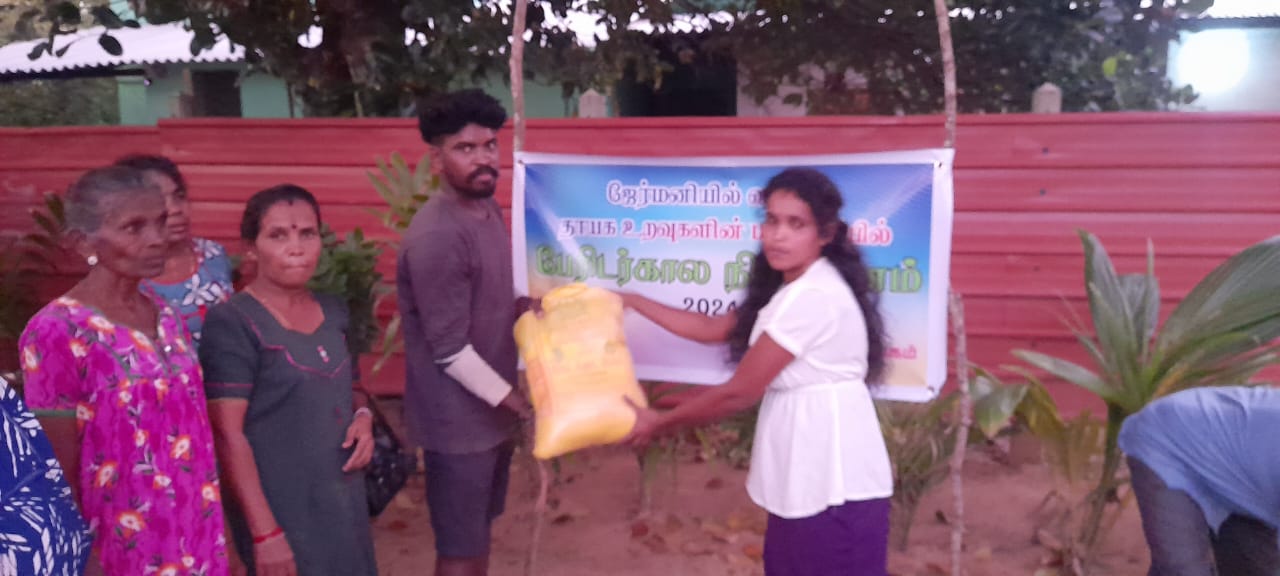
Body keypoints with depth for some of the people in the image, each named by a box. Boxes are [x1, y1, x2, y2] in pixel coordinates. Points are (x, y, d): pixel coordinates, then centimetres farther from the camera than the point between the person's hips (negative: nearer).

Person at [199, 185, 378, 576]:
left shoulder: (334, 313, 4)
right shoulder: (232, 323, -14)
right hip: (281, 511, -6)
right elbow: (227, 434, -17)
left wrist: (362, 416, -3)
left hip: (344, 500, 6)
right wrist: (264, 531, -19)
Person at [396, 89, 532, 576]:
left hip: (493, 406, 9)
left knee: (480, 529, 23)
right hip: (459, 418, -8)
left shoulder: (489, 211, 4)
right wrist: (517, 402, -15)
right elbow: (451, 352, -23)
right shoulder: (437, 237, -24)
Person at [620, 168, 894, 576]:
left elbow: (739, 393, -16)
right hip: (808, 478, 10)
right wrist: (631, 302, 18)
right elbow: (713, 329, 18)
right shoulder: (792, 287, 12)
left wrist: (660, 422, -4)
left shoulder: (813, 297, -21)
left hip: (834, 483, -10)